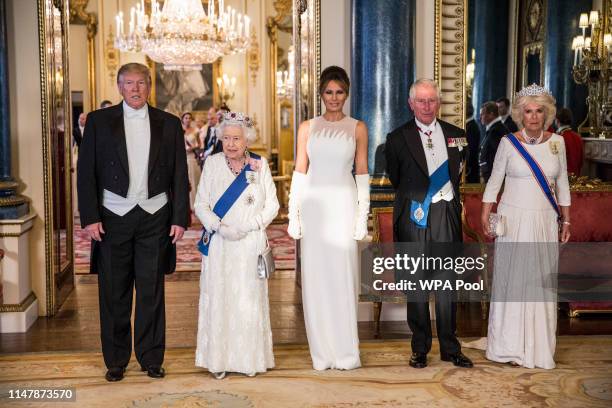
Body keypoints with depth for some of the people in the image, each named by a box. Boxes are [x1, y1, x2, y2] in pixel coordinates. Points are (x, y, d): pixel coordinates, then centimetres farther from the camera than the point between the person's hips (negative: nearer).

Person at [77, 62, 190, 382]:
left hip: (155, 216, 1)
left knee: (152, 291, 6)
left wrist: (180, 218, 0)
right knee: (114, 293, 6)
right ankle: (115, 360, 19)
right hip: (113, 217, 0)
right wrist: (89, 217, -7)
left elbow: (180, 175, 6)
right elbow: (86, 172, 1)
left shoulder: (169, 124, 6)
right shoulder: (99, 121, 4)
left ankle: (151, 358, 19)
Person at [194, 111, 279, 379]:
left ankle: (250, 359, 17)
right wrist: (219, 227, -14)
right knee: (218, 298, 2)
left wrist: (248, 227, -11)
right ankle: (219, 360, 11)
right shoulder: (213, 164, 2)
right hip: (219, 245, 0)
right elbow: (201, 204, 2)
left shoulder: (259, 165, 3)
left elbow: (272, 205, 2)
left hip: (250, 244, 0)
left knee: (250, 300, 5)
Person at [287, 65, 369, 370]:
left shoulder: (357, 128, 6)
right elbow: (299, 172, 7)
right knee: (315, 277, 3)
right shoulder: (307, 128, 9)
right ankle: (321, 353, 12)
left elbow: (362, 173, 5)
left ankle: (346, 353, 9)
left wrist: (363, 214, -2)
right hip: (313, 205, 1)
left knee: (342, 276, -1)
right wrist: (293, 215, 2)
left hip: (343, 207, -1)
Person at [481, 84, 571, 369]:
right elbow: (494, 182, 4)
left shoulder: (557, 142, 5)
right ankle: (510, 346, 10)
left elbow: (562, 184, 11)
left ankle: (538, 347, 14)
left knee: (542, 281, 4)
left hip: (545, 221, 2)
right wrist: (485, 217, -2)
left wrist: (565, 221, 10)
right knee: (511, 279, -1)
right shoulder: (509, 143, -2)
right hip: (513, 220, -2)